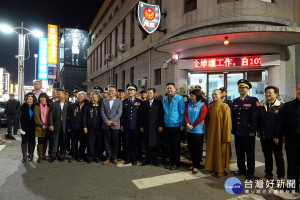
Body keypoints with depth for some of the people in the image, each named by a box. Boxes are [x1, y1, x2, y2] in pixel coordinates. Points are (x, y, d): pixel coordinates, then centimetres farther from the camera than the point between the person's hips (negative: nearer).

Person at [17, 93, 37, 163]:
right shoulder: (22, 107, -3)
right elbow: (18, 117, -6)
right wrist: (19, 127, -13)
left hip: (32, 128, 1)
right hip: (24, 128, -1)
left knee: (32, 142, 8)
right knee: (24, 142, 2)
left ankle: (31, 156, 20)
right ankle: (24, 156, 10)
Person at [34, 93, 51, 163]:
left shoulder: (49, 106, 10)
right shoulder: (37, 106, 1)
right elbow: (36, 117, -5)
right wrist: (42, 125, -11)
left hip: (47, 127, 3)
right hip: (40, 127, -3)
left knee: (45, 142, 10)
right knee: (40, 142, -3)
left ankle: (43, 155, 21)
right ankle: (40, 157, 3)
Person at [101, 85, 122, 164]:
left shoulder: (119, 102, 5)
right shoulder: (104, 101, 12)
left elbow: (119, 113, -4)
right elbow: (102, 112, 5)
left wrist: (111, 121, -14)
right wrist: (106, 121, -10)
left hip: (115, 125, -2)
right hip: (106, 125, 2)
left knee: (115, 142, 4)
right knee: (107, 142, 5)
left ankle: (114, 158, 16)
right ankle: (108, 157, 15)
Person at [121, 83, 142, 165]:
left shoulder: (139, 102, 4)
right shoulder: (124, 102, 9)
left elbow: (141, 114, 3)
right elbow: (122, 114, 8)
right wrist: (121, 125, 3)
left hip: (136, 126, -1)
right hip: (126, 126, 2)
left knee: (135, 143, 5)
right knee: (127, 143, 7)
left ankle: (134, 159, 17)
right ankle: (128, 159, 19)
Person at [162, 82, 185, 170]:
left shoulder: (179, 99, -6)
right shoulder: (164, 100, 9)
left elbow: (182, 112, -7)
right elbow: (164, 113, 13)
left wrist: (182, 124, -11)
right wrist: (162, 124, 8)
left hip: (176, 126, -5)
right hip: (167, 126, 5)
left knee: (176, 145, 5)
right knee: (169, 144, 12)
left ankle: (176, 162, 19)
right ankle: (171, 161, 27)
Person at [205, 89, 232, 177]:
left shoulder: (225, 106, -8)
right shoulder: (210, 106, 7)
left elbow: (227, 122, -11)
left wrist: (226, 136, -14)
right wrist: (207, 133, 10)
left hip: (220, 133, -5)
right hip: (211, 133, 5)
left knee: (221, 151, 4)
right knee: (211, 150, 12)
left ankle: (221, 170, 18)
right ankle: (212, 167, 28)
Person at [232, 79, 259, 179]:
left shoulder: (253, 100, -4)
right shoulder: (235, 101, 12)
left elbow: (255, 117, -9)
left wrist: (252, 131, -14)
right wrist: (233, 129, 8)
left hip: (248, 132, -5)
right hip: (237, 132, 5)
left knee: (250, 152, 7)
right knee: (239, 152, 13)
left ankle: (250, 171, 21)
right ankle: (241, 169, 27)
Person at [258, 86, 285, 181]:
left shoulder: (281, 106, -5)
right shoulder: (261, 107, 9)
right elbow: (258, 120, 12)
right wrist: (258, 131, 7)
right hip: (264, 137, 4)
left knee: (279, 157, 9)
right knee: (267, 156, 14)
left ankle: (281, 176, 22)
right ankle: (268, 174, 27)